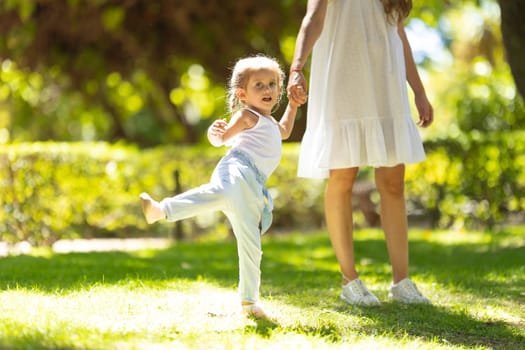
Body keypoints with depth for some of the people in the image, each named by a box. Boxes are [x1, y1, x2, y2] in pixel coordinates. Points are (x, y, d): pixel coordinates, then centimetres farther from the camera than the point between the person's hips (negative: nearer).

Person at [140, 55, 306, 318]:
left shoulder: (269, 123, 35)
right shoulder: (247, 115, 8)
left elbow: (284, 131, 57)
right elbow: (222, 138, -3)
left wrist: (293, 106, 51)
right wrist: (216, 134, -24)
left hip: (252, 188, 8)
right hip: (237, 171, -8)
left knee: (251, 245, 10)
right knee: (220, 193, -43)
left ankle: (249, 299, 18)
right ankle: (161, 210, -55)